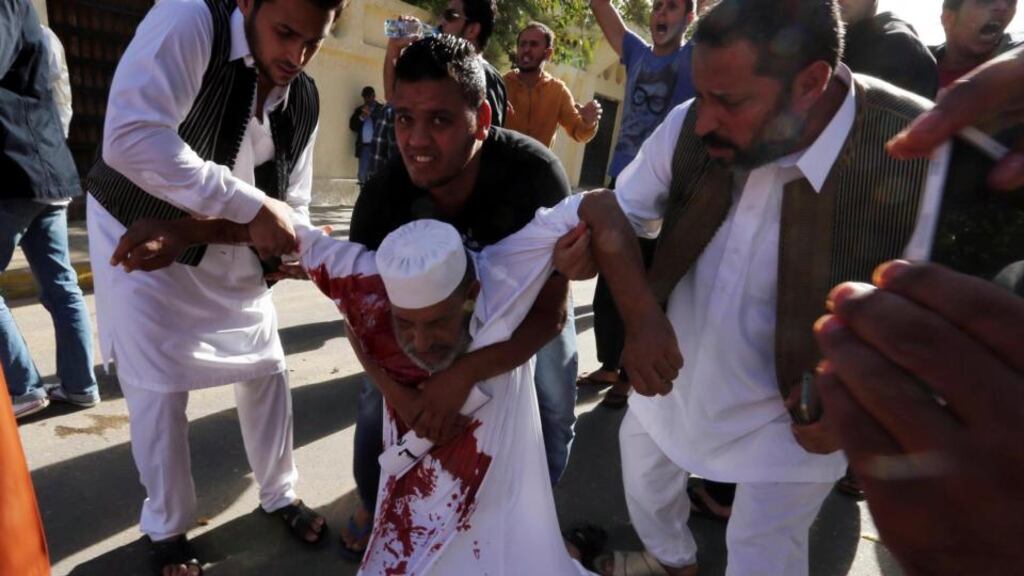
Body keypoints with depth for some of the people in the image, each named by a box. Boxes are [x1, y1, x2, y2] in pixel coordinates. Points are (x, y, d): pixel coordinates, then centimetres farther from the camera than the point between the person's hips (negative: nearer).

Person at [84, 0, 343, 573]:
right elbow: (130, 138, -40)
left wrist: (284, 244, -25)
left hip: (229, 249, 5)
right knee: (160, 389, -2)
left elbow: (291, 198, -2)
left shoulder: (305, 99, -8)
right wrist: (253, 208, -41)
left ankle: (279, 495, 33)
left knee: (268, 368, 10)